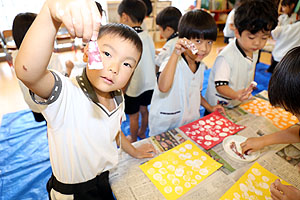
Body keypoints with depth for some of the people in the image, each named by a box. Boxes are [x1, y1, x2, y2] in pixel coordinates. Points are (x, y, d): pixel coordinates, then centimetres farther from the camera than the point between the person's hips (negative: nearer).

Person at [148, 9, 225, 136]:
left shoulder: (200, 67, 3)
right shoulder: (171, 63, -21)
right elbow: (164, 87, -43)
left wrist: (209, 108, 11)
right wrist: (175, 54, -43)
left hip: (191, 124, 7)